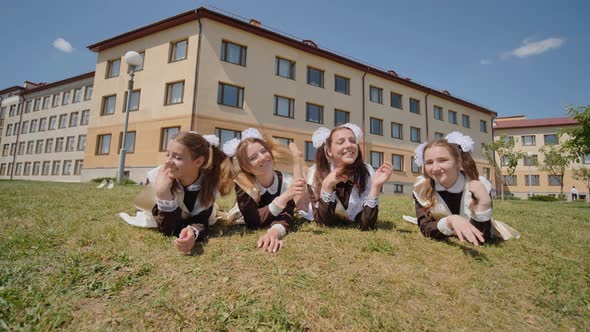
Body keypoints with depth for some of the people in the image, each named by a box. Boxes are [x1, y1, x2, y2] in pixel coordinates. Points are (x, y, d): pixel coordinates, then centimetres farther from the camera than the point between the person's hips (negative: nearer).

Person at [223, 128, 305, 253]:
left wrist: (274, 232, -57)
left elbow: (287, 216, -33)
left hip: (273, 233, 1)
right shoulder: (242, 184, -26)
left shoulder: (286, 181, -22)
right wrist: (284, 197, -43)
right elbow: (252, 222, -33)